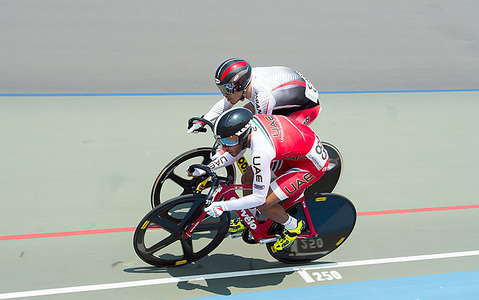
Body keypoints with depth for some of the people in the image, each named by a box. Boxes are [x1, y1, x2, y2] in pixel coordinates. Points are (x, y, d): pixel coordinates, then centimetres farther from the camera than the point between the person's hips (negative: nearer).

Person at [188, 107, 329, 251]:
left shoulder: (261, 152, -35)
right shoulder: (252, 121, -12)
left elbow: (259, 198, -25)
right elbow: (234, 154, 9)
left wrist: (222, 206, -20)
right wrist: (204, 169, 7)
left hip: (313, 164, -8)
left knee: (263, 204, -13)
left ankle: (293, 227, 14)